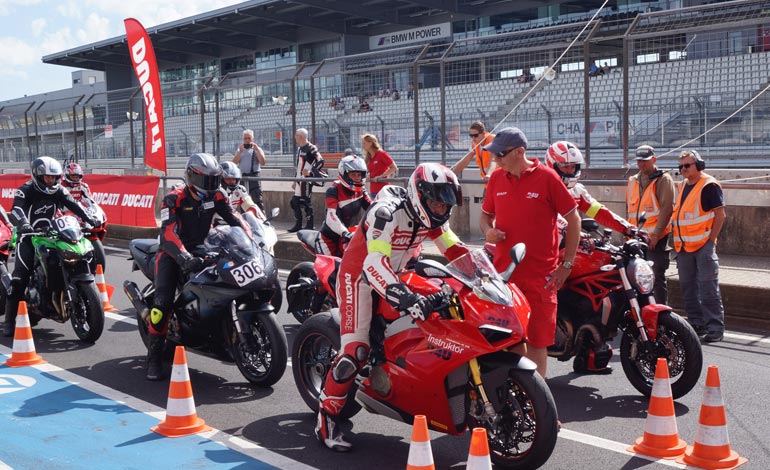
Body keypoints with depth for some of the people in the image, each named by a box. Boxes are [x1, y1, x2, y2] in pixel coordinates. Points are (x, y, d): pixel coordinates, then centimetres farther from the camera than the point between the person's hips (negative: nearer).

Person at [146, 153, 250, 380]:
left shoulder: (215, 196, -3)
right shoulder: (174, 198, -18)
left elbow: (233, 217, -7)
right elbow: (168, 233, -30)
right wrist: (185, 258, -46)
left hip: (202, 249, 5)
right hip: (174, 252, -5)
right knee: (163, 301, -19)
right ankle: (154, 357, -8)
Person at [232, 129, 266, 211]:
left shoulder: (257, 149, 9)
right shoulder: (240, 149, 16)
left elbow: (262, 162, -6)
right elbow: (234, 162, 2)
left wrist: (257, 149, -11)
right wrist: (240, 152, -9)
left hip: (254, 176, -4)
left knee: (258, 200, -12)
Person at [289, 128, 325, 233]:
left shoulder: (311, 148, -12)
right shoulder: (299, 148, 18)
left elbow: (320, 161, -18)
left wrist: (311, 172, -22)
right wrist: (295, 181, 24)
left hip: (306, 179, -9)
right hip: (300, 179, 9)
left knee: (306, 202, -7)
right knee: (295, 201, 10)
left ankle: (310, 225, 0)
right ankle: (298, 225, 18)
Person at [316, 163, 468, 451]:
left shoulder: (431, 217, -4)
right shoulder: (388, 212, -31)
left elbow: (454, 248, 3)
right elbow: (374, 264, -43)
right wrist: (404, 296, -57)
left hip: (395, 277, 9)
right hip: (360, 274, -8)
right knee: (356, 350, -18)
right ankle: (326, 417, -6)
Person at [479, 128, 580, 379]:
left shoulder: (547, 177, -5)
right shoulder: (496, 178, 7)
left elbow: (573, 219, 0)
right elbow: (485, 215, 19)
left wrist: (566, 264, -3)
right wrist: (488, 231, -5)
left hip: (540, 275, -4)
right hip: (502, 273, 4)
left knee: (536, 341, 2)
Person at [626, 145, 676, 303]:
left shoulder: (663, 179, -3)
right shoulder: (633, 181, 17)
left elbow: (666, 209, -11)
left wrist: (656, 234, -17)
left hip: (656, 238, -6)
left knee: (657, 277, -5)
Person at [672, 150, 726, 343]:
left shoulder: (709, 186, -7)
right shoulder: (682, 186, 17)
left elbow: (720, 215, -9)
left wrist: (711, 240, -13)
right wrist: (677, 240, 15)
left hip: (703, 245, -8)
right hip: (683, 247, 8)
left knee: (708, 288, -7)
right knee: (688, 288, 11)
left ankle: (715, 327, -3)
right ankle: (696, 324, 20)